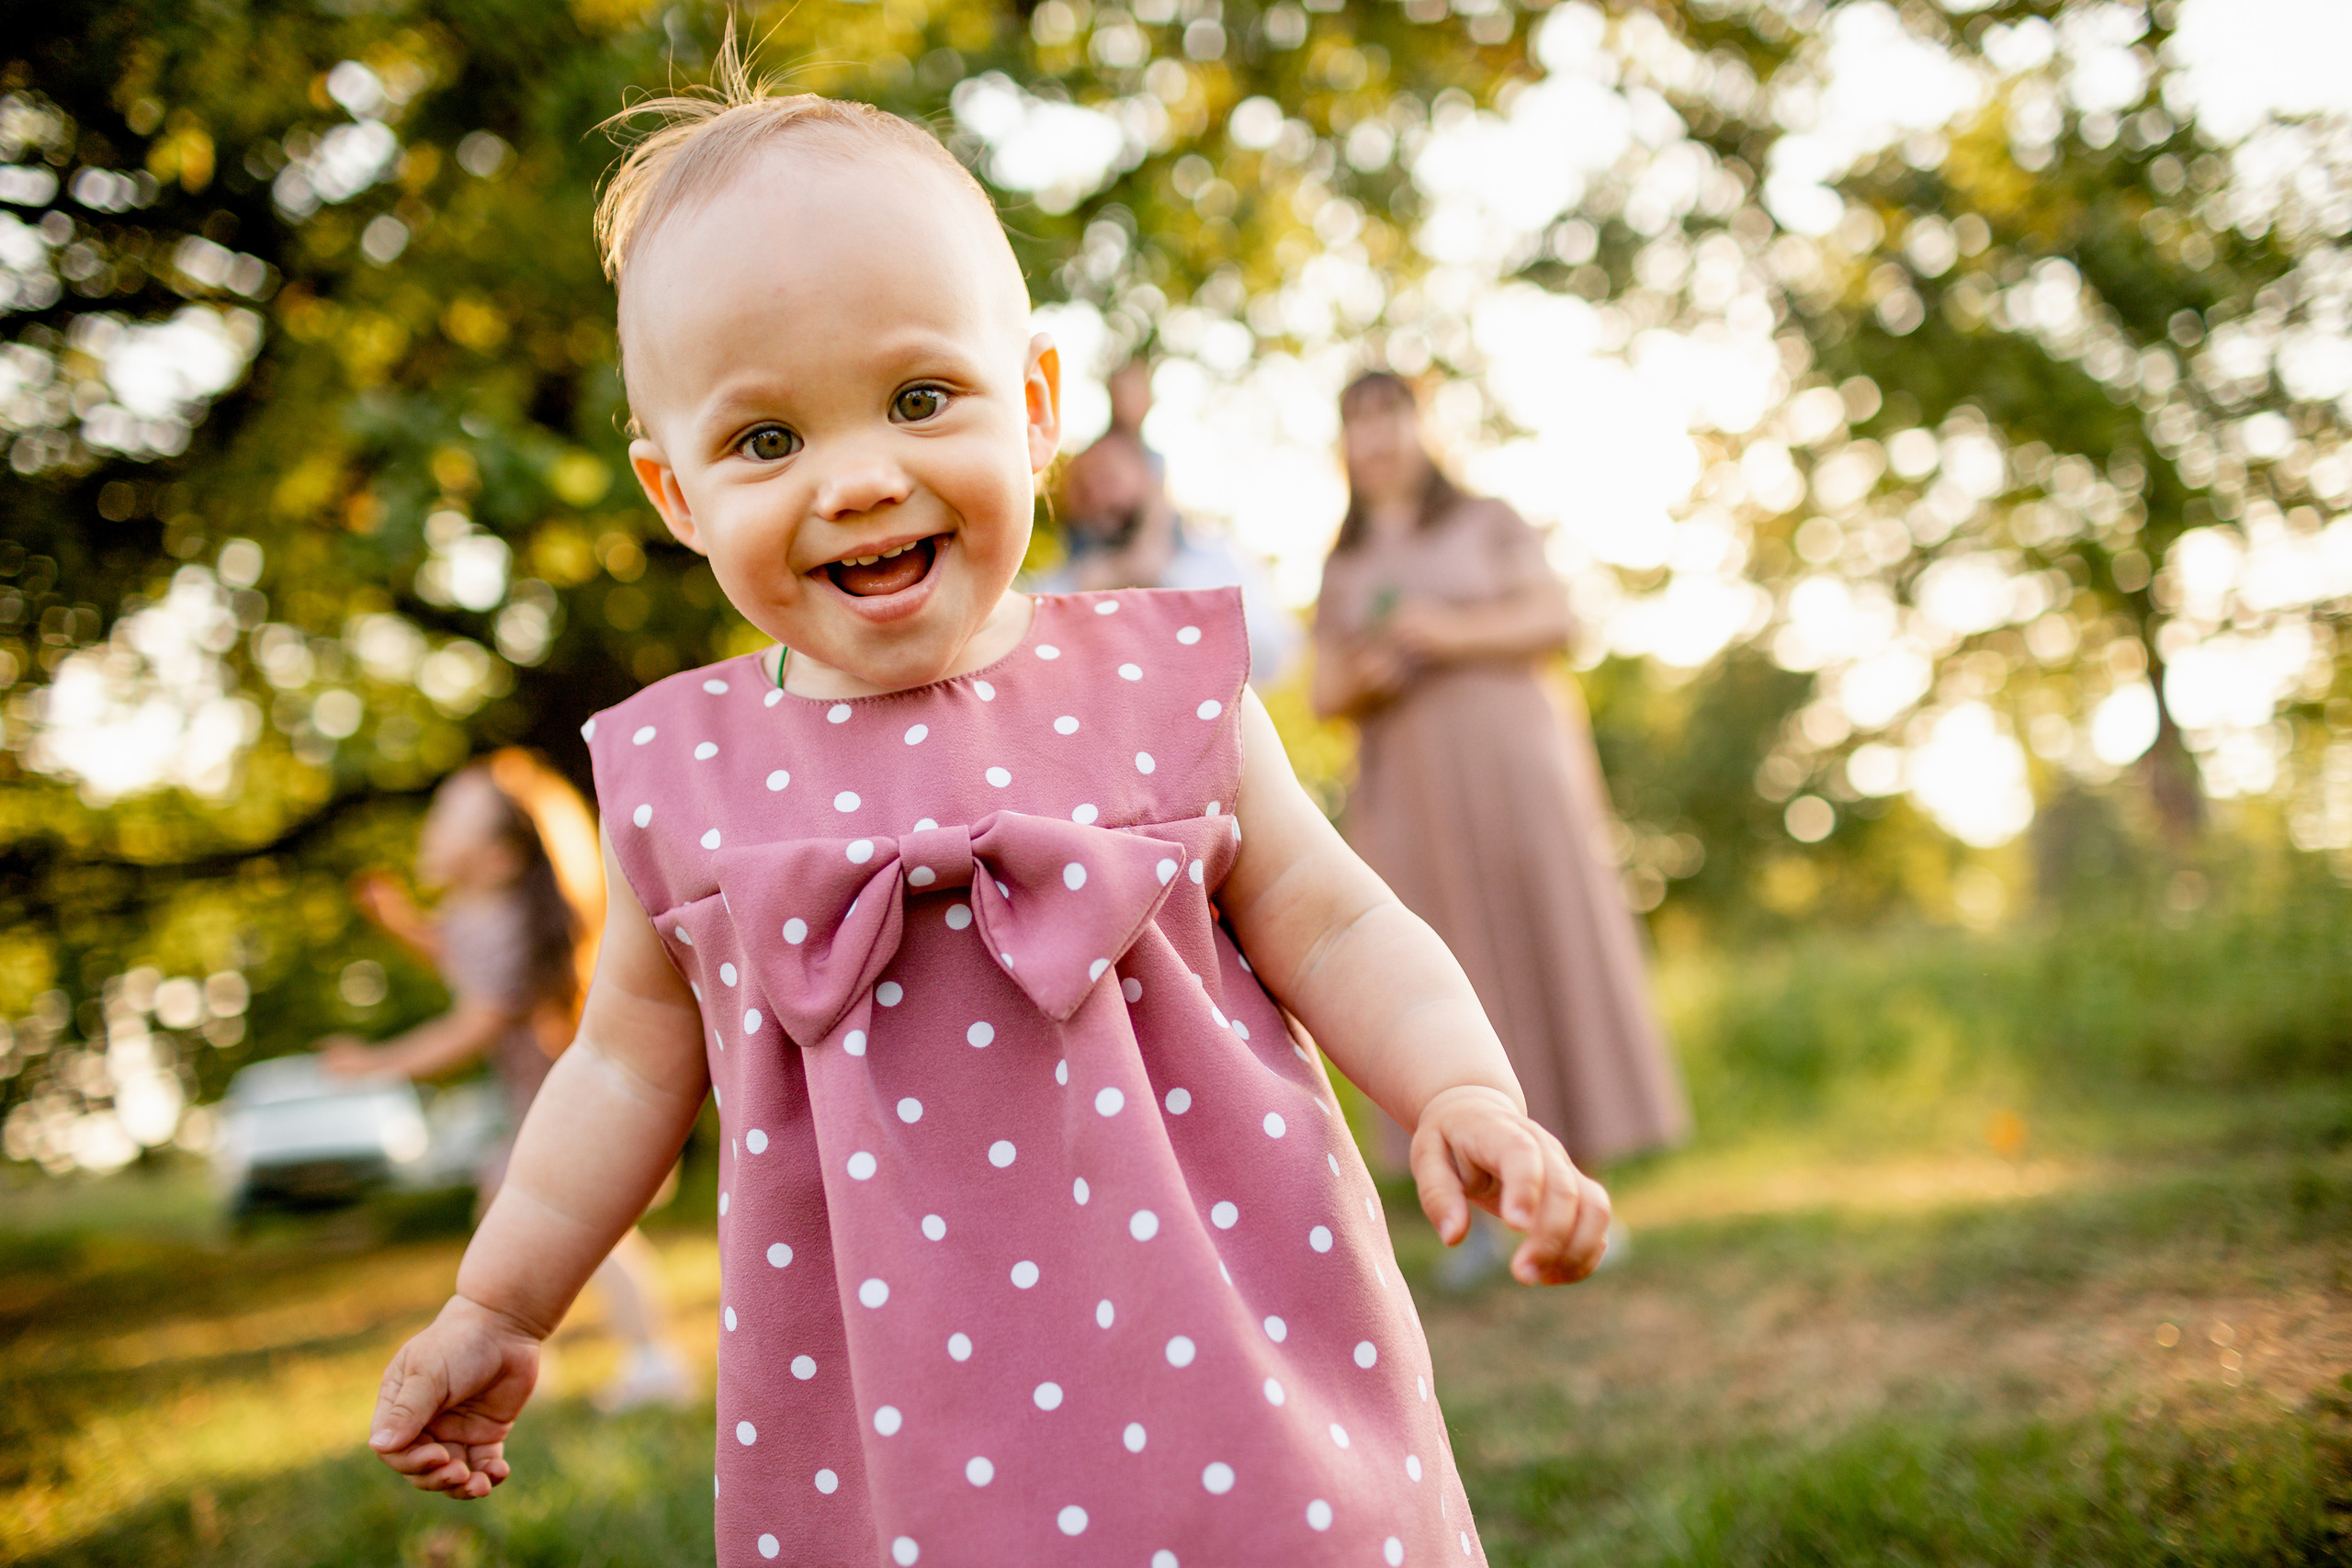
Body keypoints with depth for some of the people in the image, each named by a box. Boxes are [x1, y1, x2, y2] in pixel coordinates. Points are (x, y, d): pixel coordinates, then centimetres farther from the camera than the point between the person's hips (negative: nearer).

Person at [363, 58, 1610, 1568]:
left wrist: (1465, 1098, -17)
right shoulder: (681, 775, -1)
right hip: (886, 1403, 1)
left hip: (1214, 1346, -1)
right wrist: (495, 1309, 15)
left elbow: (1331, 927, -1)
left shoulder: (1156, 684, -5)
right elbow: (636, 1059, 10)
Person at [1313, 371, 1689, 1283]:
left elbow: (1554, 622, 1)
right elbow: (1326, 697, 16)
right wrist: (1358, 683, -7)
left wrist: (1455, 633, -13)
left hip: (1508, 761, -2)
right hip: (1406, 788, 2)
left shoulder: (1488, 524, 11)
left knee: (1550, 957, -6)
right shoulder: (1342, 569, 18)